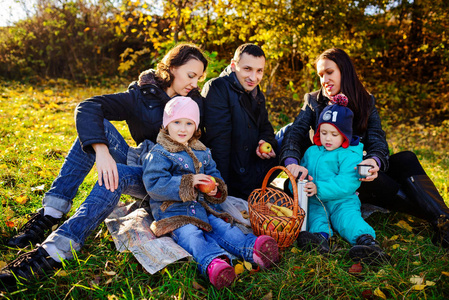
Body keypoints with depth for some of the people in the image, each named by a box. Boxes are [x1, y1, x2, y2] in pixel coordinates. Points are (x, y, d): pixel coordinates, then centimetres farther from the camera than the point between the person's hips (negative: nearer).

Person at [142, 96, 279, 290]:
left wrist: (215, 187, -3)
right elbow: (154, 184, -14)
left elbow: (213, 172, 25)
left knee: (222, 228, -17)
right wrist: (188, 182, -21)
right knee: (190, 234, -31)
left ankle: (252, 248, -38)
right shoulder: (158, 154, -4)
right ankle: (212, 262, -57)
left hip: (203, 207, 6)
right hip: (174, 211, -5)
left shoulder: (202, 152, 16)